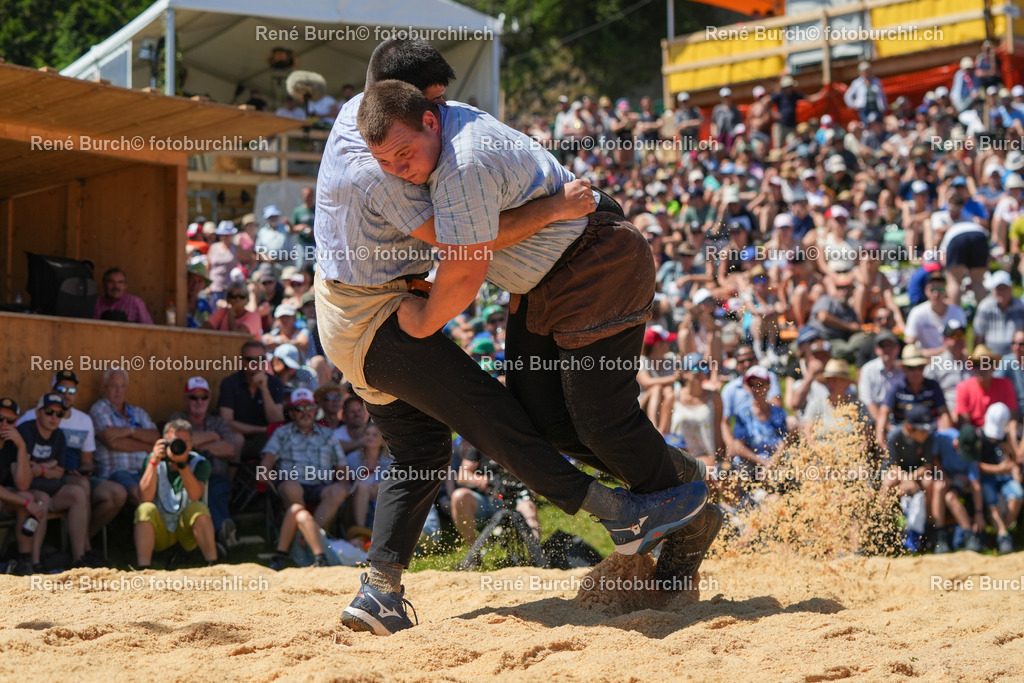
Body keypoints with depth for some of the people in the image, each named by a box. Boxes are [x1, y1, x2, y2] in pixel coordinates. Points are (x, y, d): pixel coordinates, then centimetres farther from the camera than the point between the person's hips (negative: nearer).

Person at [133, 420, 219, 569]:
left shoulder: (199, 463, -6)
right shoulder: (154, 461, -5)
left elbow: (195, 495, -24)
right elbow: (145, 497, -20)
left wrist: (182, 464, -32)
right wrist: (154, 461, -26)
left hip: (187, 530, 0)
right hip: (159, 531, 0)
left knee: (199, 508, -28)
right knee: (146, 509, -28)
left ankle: (213, 565, -32)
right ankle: (143, 568, -38)